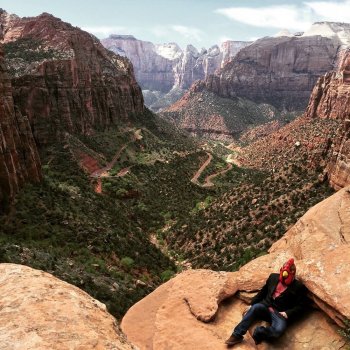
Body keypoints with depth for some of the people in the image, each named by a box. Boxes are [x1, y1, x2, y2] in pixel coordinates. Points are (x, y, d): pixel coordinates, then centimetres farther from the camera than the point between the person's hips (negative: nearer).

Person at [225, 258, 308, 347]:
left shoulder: (298, 287, 2)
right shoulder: (273, 277, 13)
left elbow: (300, 306, 1)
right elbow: (263, 291, 19)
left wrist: (287, 313, -13)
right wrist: (252, 303, 10)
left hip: (279, 313, -3)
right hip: (266, 306, 3)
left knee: (279, 329, -36)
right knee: (255, 307, -33)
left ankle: (258, 333, -12)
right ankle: (237, 335, -27)